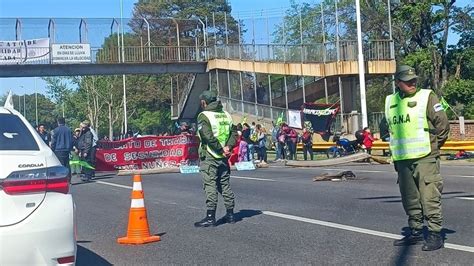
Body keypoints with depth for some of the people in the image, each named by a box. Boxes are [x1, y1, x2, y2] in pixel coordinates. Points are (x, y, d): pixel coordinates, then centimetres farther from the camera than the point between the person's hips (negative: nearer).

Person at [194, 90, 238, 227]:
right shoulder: (226, 115, 12)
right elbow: (234, 133, 7)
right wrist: (228, 147, -5)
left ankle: (210, 217, -6)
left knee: (210, 185, -5)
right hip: (223, 158, 6)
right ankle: (230, 214, 18)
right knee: (225, 184, 14)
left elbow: (208, 136, -20)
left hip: (209, 156, -6)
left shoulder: (204, 116, -10)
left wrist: (221, 149, -14)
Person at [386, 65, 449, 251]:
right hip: (402, 159, 6)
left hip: (425, 158, -6)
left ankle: (435, 234, 1)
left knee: (429, 197, -7)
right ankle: (415, 232, 24)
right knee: (410, 199, 13)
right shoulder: (390, 102, 12)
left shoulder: (427, 97, -4)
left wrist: (433, 146, 2)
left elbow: (443, 124, -5)